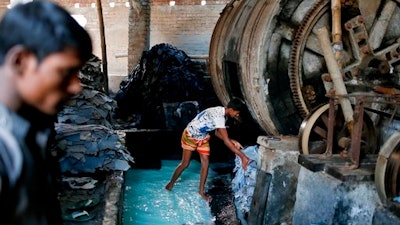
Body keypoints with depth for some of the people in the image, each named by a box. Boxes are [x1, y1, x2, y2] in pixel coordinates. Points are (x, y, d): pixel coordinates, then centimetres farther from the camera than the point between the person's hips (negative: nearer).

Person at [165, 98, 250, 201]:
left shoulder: (222, 112, -9)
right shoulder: (218, 116, -37)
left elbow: (218, 133, 3)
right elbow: (226, 141, -40)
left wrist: (233, 141, -11)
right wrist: (242, 156, -42)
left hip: (203, 137, 8)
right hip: (190, 135, -8)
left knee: (205, 163, 2)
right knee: (185, 164, 4)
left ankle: (201, 191, 14)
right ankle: (171, 183, 28)